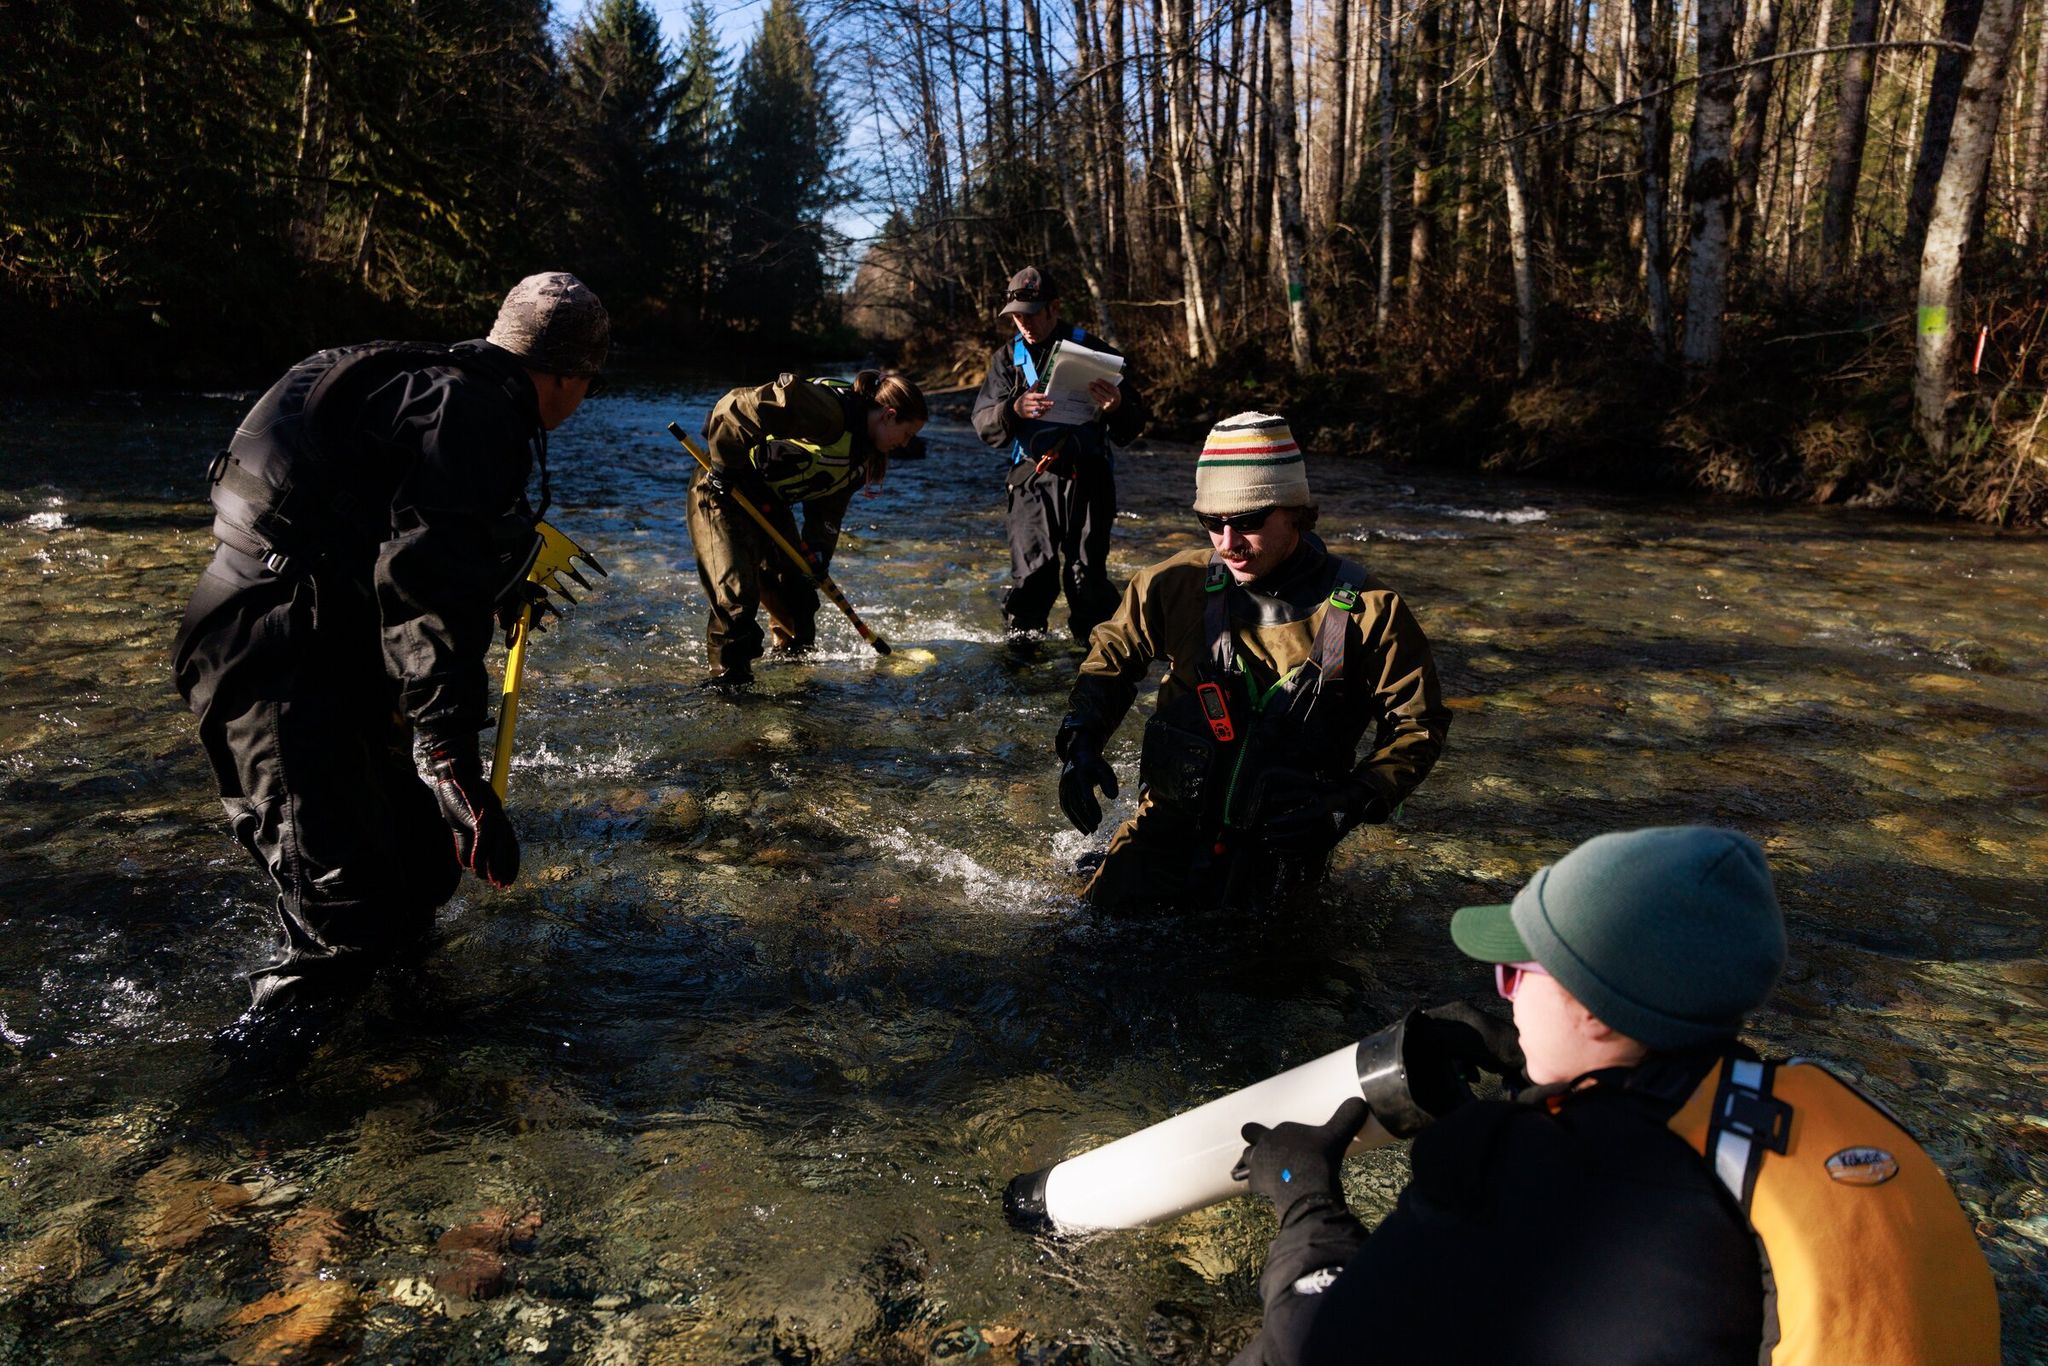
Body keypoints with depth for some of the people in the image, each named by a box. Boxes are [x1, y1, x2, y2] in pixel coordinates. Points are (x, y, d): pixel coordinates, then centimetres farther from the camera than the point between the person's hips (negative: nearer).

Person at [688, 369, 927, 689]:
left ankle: (793, 656, 35)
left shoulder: (862, 451, 3)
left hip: (770, 503, 9)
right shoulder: (824, 408, -28)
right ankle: (727, 675, -5)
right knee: (736, 595, -16)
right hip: (723, 493, -9)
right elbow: (737, 408, -30)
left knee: (796, 593, 14)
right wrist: (726, 468, -24)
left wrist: (817, 552, 0)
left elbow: (829, 507, 10)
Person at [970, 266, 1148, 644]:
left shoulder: (1093, 351, 3)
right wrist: (1014, 410, -23)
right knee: (1031, 573, -4)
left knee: (1087, 574, -1)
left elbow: (1133, 428, 0)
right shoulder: (1008, 357, 10)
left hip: (1087, 479, -1)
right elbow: (983, 423, -1)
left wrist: (1117, 407, -24)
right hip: (1032, 480, 1)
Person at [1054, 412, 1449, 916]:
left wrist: (1354, 802, -20)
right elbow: (1113, 652, 8)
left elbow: (1417, 723, -6)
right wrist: (1081, 738, -6)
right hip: (1172, 825, 2)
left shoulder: (1367, 610, -14)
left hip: (1281, 842, -2)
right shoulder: (1176, 584, -8)